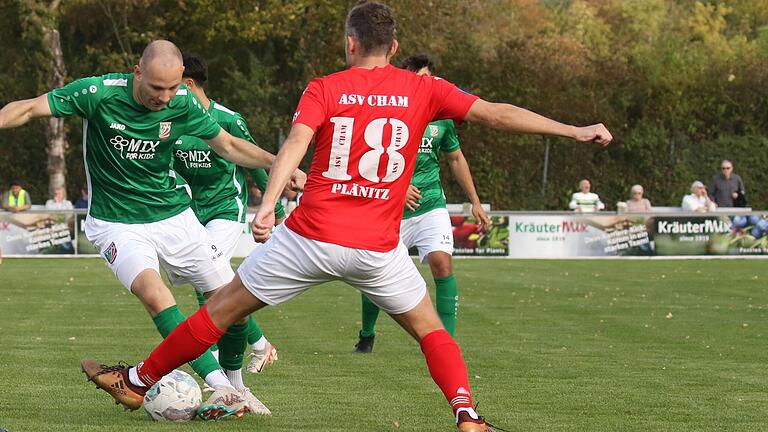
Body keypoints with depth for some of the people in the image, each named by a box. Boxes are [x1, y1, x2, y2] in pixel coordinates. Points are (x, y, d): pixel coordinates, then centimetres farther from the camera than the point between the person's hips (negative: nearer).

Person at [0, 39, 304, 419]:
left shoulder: (183, 103, -8)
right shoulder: (100, 93, -18)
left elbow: (227, 145, 7)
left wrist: (278, 164, -4)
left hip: (174, 216, 4)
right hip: (117, 224, -4)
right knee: (154, 293, -30)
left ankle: (233, 383, 22)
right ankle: (220, 388, -29)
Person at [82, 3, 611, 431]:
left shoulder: (323, 89, 1)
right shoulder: (423, 90, 4)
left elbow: (296, 142, -16)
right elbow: (497, 113, 1)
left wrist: (268, 203, -27)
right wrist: (574, 130, 5)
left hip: (312, 237, -1)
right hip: (379, 248, 1)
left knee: (225, 307, 13)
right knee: (429, 328, 19)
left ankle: (139, 380, 24)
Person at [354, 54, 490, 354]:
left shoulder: (441, 118, 2)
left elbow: (455, 159, 16)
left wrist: (475, 203, 17)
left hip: (430, 206, 1)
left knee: (441, 263, -20)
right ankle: (366, 335, 31)